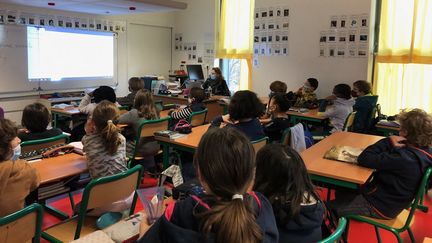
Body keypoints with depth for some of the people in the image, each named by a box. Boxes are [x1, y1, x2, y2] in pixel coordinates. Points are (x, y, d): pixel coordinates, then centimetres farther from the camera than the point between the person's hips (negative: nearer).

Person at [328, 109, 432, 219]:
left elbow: (363, 159, -33)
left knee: (330, 207, 1)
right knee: (341, 192, 25)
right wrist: (391, 144, -16)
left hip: (381, 207, -10)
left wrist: (388, 141, -26)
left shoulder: (404, 158, -36)